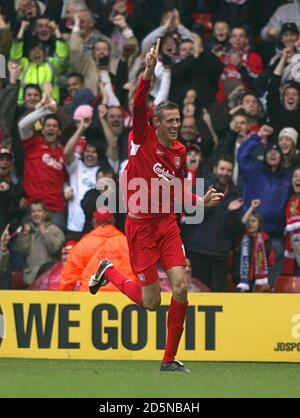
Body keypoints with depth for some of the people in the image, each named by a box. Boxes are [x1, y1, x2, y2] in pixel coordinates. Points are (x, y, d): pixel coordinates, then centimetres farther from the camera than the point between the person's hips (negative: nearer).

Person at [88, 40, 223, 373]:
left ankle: (170, 359, 1)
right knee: (151, 302, -2)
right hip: (141, 226, -5)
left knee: (181, 288, -10)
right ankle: (109, 273, 29)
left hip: (167, 224, 5)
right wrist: (149, 71, -35)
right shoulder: (143, 138, -6)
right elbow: (138, 105, -24)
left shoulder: (180, 151, 10)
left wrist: (201, 201, 5)